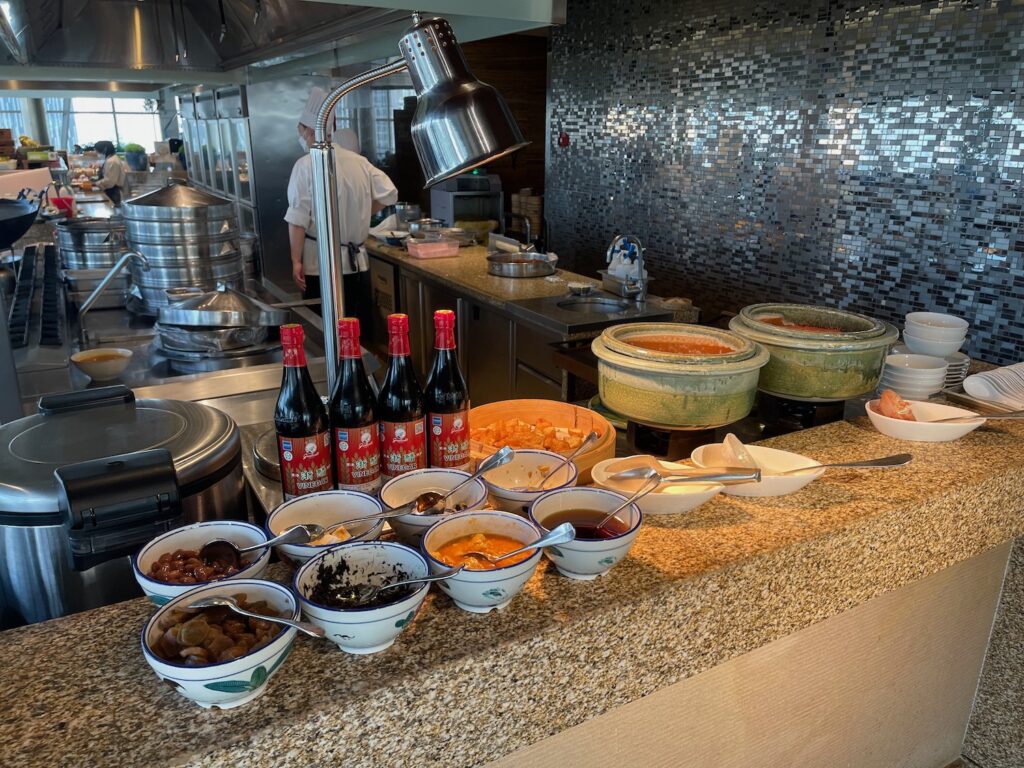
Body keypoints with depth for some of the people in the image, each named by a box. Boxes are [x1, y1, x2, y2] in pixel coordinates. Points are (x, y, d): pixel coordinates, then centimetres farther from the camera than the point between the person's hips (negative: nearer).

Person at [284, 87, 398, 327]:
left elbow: (298, 219, -13)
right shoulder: (359, 161, 3)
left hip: (321, 264, -4)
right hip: (357, 262, 5)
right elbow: (389, 194, 6)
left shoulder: (306, 165, -9)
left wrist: (296, 261, -9)